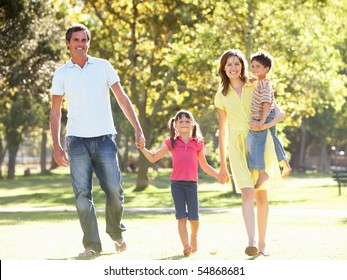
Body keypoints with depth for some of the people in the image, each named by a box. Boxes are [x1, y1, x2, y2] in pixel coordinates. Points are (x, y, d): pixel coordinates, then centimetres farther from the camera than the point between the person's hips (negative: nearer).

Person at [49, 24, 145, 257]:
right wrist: (56, 146, 2)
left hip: (104, 138, 0)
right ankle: (92, 245, 0)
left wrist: (138, 129, -1)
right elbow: (55, 112, 9)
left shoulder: (103, 66, 6)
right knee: (82, 194, -5)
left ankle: (116, 233, 20)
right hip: (77, 140, 0)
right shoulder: (61, 74, 7)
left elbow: (122, 98, 7)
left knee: (114, 190, -4)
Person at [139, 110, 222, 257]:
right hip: (177, 184, 0)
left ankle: (194, 237, 28)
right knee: (181, 216, -4)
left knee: (193, 217, -2)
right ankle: (186, 246, -5)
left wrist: (219, 176, 12)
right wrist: (142, 148, -1)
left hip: (192, 184, 0)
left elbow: (205, 166, 18)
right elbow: (153, 158, 13)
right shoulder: (171, 142, 7)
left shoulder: (197, 143, 9)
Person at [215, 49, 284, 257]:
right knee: (247, 193, -17)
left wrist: (264, 125, -21)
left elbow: (279, 114, -1)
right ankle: (252, 242, -28)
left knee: (261, 195, 5)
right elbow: (223, 132, 15)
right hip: (237, 145, 0)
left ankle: (262, 243, 15)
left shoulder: (257, 88, 5)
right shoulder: (221, 96, 10)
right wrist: (223, 164, 16)